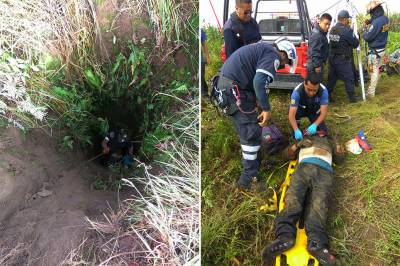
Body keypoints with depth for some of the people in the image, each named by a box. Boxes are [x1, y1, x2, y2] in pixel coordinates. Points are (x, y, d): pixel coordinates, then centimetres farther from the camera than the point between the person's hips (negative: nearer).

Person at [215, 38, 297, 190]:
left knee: (247, 128, 22)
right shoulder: (273, 56, -7)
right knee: (252, 133, -4)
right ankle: (248, 178, 3)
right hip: (233, 87, -10)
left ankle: (252, 162, 39)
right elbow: (260, 82, -23)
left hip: (226, 83, 10)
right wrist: (266, 108, -16)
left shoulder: (263, 50, 24)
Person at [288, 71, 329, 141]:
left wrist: (314, 125, -49)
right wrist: (296, 130, -54)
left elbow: (324, 112, -31)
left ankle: (312, 124, 20)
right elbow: (291, 115, -41)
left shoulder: (323, 91, -32)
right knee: (295, 111, -35)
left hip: (315, 110, 2)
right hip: (300, 109, -1)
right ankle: (295, 135, -9)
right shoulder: (297, 91, -36)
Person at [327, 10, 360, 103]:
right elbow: (355, 43, -10)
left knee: (332, 77, 14)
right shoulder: (346, 30, -15)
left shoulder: (332, 29, 7)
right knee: (349, 78, 3)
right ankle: (352, 98, 11)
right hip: (343, 59, -7)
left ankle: (328, 95, 18)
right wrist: (356, 40, 13)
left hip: (332, 58, 7)